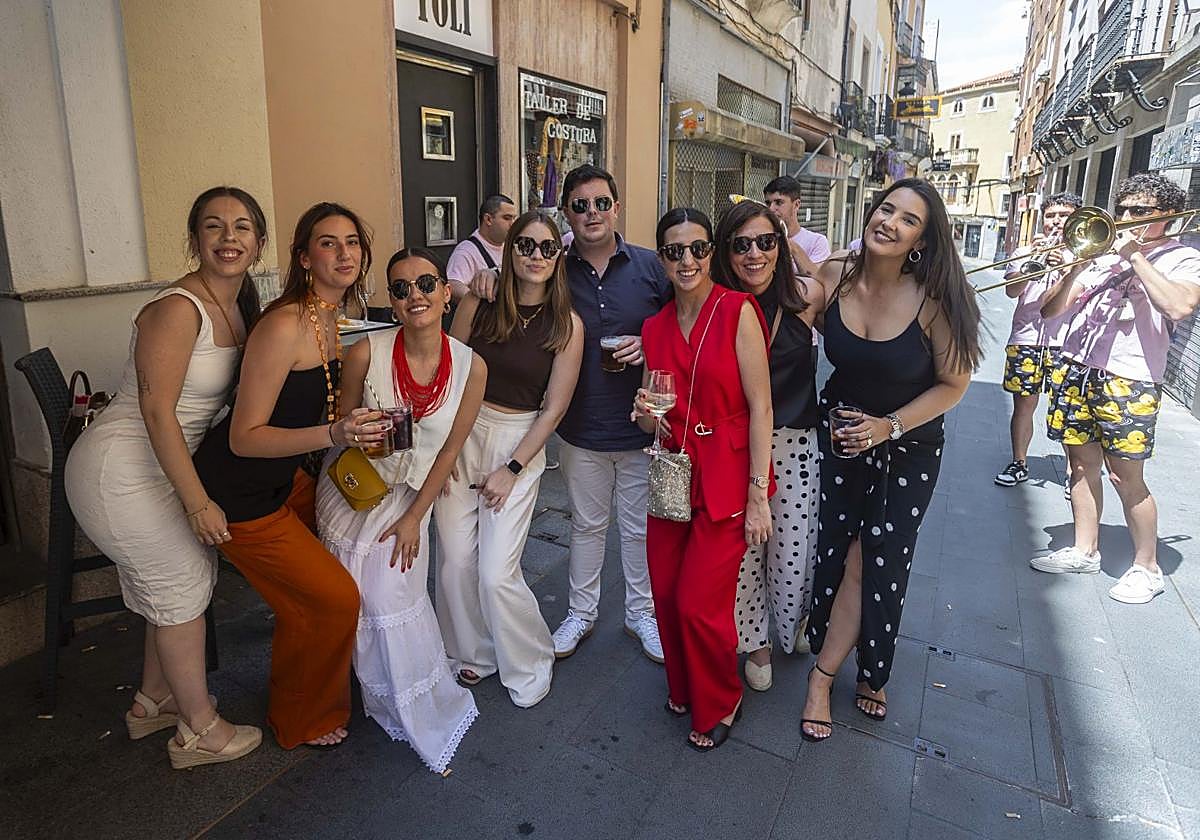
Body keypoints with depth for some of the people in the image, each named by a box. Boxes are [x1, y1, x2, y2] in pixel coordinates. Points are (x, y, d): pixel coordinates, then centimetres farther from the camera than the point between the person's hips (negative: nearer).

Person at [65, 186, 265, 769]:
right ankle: (200, 731, 17)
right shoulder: (178, 309, -23)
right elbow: (157, 411, -24)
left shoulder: (240, 309, 4)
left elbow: (223, 404, 11)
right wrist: (198, 501, -22)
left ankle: (153, 701, 37)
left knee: (183, 578, 15)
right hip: (119, 472, -9)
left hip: (158, 467, 9)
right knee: (184, 583, -1)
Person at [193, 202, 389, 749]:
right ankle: (302, 722, 26)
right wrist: (332, 434, -38)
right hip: (239, 497, -8)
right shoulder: (284, 325, -26)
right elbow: (244, 437, -27)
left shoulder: (329, 320, 2)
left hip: (283, 479, 9)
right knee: (333, 598, -2)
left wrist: (364, 426, 4)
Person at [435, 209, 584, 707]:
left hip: (520, 443, -2)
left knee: (497, 573, -6)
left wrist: (512, 469, -7)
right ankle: (472, 654, 31)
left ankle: (530, 666, 20)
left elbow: (554, 407, -4)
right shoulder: (477, 305, -2)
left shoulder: (567, 325, -5)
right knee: (455, 561, 3)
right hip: (461, 436, 2)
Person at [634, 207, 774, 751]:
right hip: (674, 474, 5)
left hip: (726, 477, -5)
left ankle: (720, 704, 27)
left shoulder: (737, 310, -10)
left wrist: (758, 495, -13)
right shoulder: (655, 328, 7)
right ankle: (683, 687, 39)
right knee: (666, 595, 9)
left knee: (700, 604, -3)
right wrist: (645, 413, -10)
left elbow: (760, 406, -12)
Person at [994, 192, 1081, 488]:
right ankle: (1019, 464, 18)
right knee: (1023, 403, 5)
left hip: (1066, 342, -1)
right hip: (1025, 340, 2)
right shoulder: (1025, 252, 13)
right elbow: (1012, 290, -2)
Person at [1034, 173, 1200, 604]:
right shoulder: (1103, 250, 15)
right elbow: (1050, 310, 9)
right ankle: (1084, 551, 25)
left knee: (1126, 478, -1)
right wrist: (1077, 267, -8)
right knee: (1082, 465, 11)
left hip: (1128, 381, -5)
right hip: (1075, 370, 5)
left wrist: (1135, 255, -13)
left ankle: (1146, 567, 16)